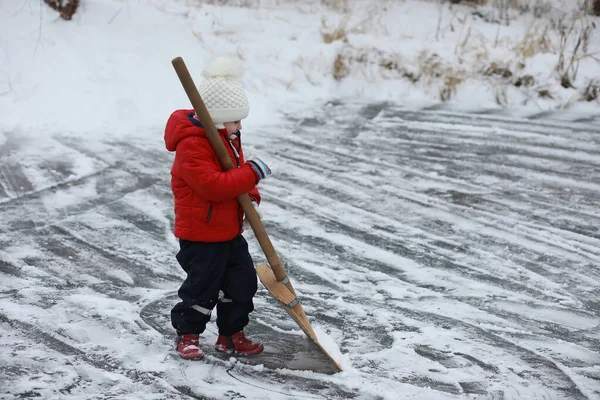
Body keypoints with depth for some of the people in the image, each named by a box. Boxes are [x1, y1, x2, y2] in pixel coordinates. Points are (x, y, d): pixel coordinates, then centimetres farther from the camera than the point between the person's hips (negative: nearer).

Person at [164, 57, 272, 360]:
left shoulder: (228, 138, 7)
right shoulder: (191, 146, -25)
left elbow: (236, 173, 19)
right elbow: (213, 185, -33)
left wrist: (250, 196, 0)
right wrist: (252, 173, -31)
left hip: (229, 230, 9)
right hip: (201, 234, -9)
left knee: (242, 279, 12)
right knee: (203, 285, 1)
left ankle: (231, 334, 27)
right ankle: (187, 334, 23)